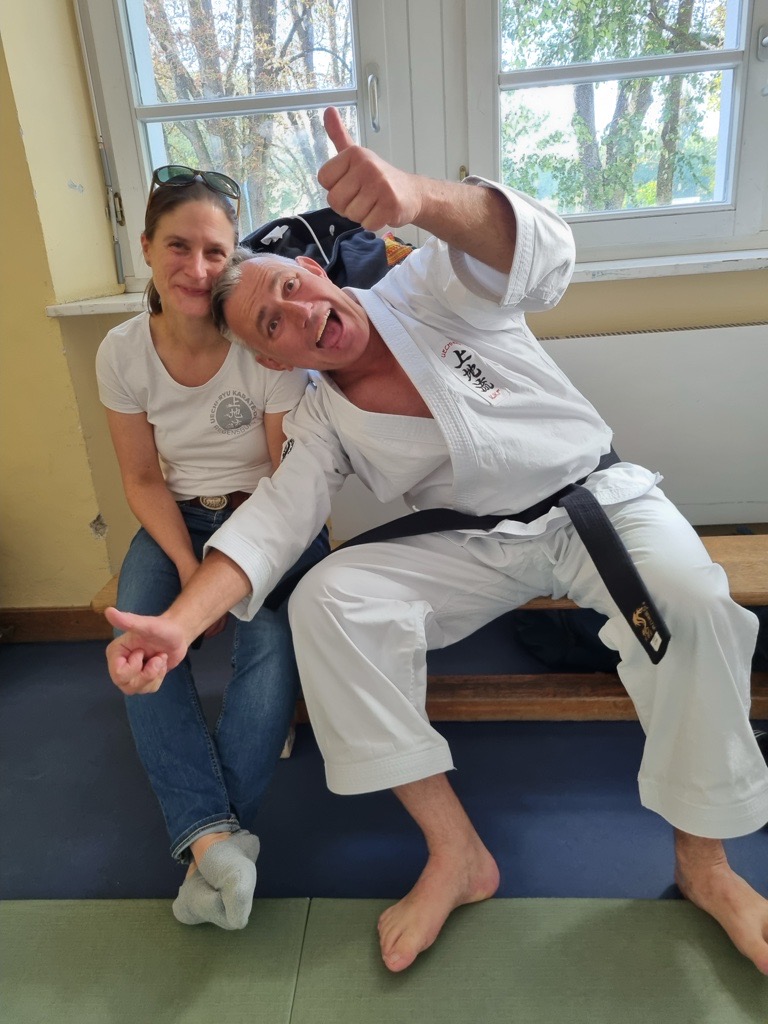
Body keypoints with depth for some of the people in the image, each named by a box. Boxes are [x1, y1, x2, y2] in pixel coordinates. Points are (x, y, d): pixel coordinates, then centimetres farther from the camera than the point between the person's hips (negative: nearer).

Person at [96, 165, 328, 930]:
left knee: (272, 641, -30)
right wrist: (189, 569, -16)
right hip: (180, 521, 3)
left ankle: (206, 838, -20)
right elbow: (143, 480, -2)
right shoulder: (122, 352, -7)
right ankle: (216, 834, -24)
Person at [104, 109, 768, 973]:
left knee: (689, 597, -33)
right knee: (326, 601, -20)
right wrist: (179, 622, -30)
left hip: (595, 499, -1)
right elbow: (269, 522, -12)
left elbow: (535, 252, -27)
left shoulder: (431, 288, -8)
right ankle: (455, 852, -12)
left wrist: (418, 198, -49)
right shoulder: (323, 424, -2)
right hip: (474, 545, 2)